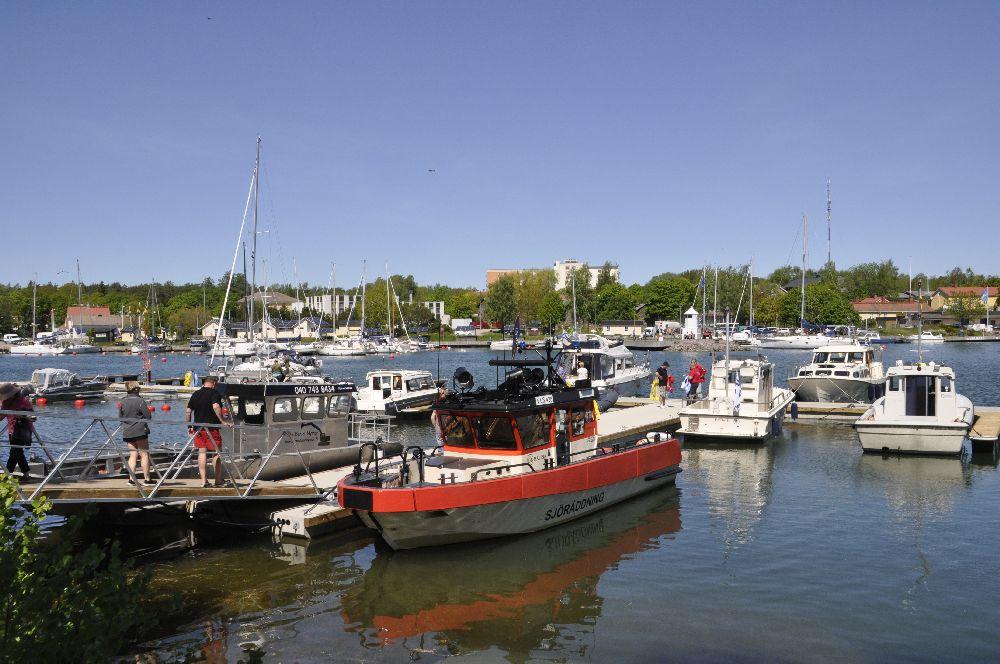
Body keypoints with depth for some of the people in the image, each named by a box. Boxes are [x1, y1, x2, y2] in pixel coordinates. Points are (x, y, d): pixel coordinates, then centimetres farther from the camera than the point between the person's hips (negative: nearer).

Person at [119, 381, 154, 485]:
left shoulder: (122, 402, 5)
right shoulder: (140, 401, -12)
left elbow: (120, 417, 11)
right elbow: (148, 416, -11)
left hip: (127, 432, 5)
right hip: (140, 431, -5)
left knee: (133, 455, 9)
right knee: (144, 454, 0)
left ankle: (131, 478, 3)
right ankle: (147, 478, 0)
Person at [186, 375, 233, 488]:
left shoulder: (195, 394, 11)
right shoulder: (214, 393, -6)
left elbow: (189, 411, 11)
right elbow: (216, 407, -22)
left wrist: (189, 426, 19)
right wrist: (223, 421, -20)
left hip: (198, 427, 5)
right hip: (212, 427, -5)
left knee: (202, 452, 6)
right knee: (217, 452, 4)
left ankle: (203, 480, 5)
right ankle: (218, 480, 8)